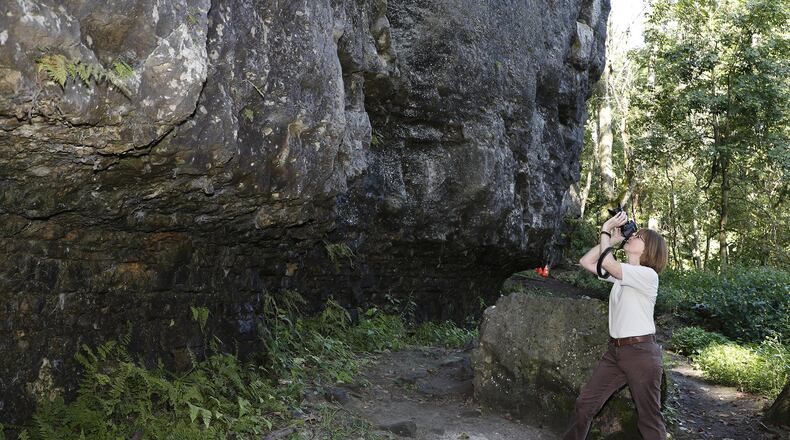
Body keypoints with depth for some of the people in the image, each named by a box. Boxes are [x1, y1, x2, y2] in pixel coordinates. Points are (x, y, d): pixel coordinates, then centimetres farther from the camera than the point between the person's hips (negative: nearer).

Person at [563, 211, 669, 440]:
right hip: (615, 350, 8)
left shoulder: (647, 275, -13)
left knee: (649, 419, 2)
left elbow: (607, 262, -25)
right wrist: (611, 239, 6)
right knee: (585, 403, 6)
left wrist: (605, 230, -12)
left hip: (641, 351, -8)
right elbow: (586, 262, 12)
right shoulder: (621, 273, 13)